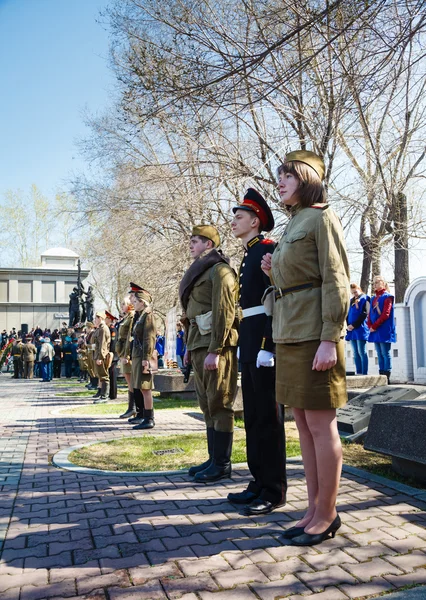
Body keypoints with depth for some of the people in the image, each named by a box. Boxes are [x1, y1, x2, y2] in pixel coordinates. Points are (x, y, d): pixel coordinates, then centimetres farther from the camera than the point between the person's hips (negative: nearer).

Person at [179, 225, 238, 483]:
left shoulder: (220, 270, -8)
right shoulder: (199, 271, 21)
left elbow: (224, 312, -17)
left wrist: (214, 351, -20)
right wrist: (190, 348, 19)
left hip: (215, 346, -10)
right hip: (199, 345, 10)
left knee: (219, 404, -3)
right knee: (207, 405, 12)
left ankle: (222, 464, 4)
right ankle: (214, 458, 21)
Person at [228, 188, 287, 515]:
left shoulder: (268, 249, -8)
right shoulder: (249, 255, 20)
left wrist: (268, 346, -21)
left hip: (265, 338, -10)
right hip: (249, 338, 10)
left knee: (268, 414, -4)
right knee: (253, 414, 12)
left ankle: (274, 490, 6)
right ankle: (260, 482, 21)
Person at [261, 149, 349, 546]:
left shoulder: (322, 219, -5)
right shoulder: (292, 225, 20)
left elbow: (336, 281, -13)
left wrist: (329, 339, -20)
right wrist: (274, 272, 6)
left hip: (314, 334, -9)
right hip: (288, 333, 9)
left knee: (321, 426, -2)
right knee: (303, 425, 11)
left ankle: (327, 515, 11)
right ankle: (314, 509, 21)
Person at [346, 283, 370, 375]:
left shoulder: (365, 299, 1)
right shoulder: (351, 301, 21)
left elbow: (364, 314, -8)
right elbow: (347, 314, 16)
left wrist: (354, 325, -14)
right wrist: (348, 325, -2)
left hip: (361, 329, -7)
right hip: (351, 330, 7)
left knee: (361, 352, -8)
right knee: (355, 353, 6)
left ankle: (364, 373, -8)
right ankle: (358, 373, 9)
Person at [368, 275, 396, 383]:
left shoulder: (387, 297, -4)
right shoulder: (373, 299, 18)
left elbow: (385, 314, -13)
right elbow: (370, 314, 14)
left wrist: (374, 326, -14)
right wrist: (370, 326, -3)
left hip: (384, 330, -7)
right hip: (375, 330, 7)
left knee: (385, 353, -7)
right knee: (380, 354, 7)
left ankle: (387, 377, -5)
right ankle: (381, 376, 9)